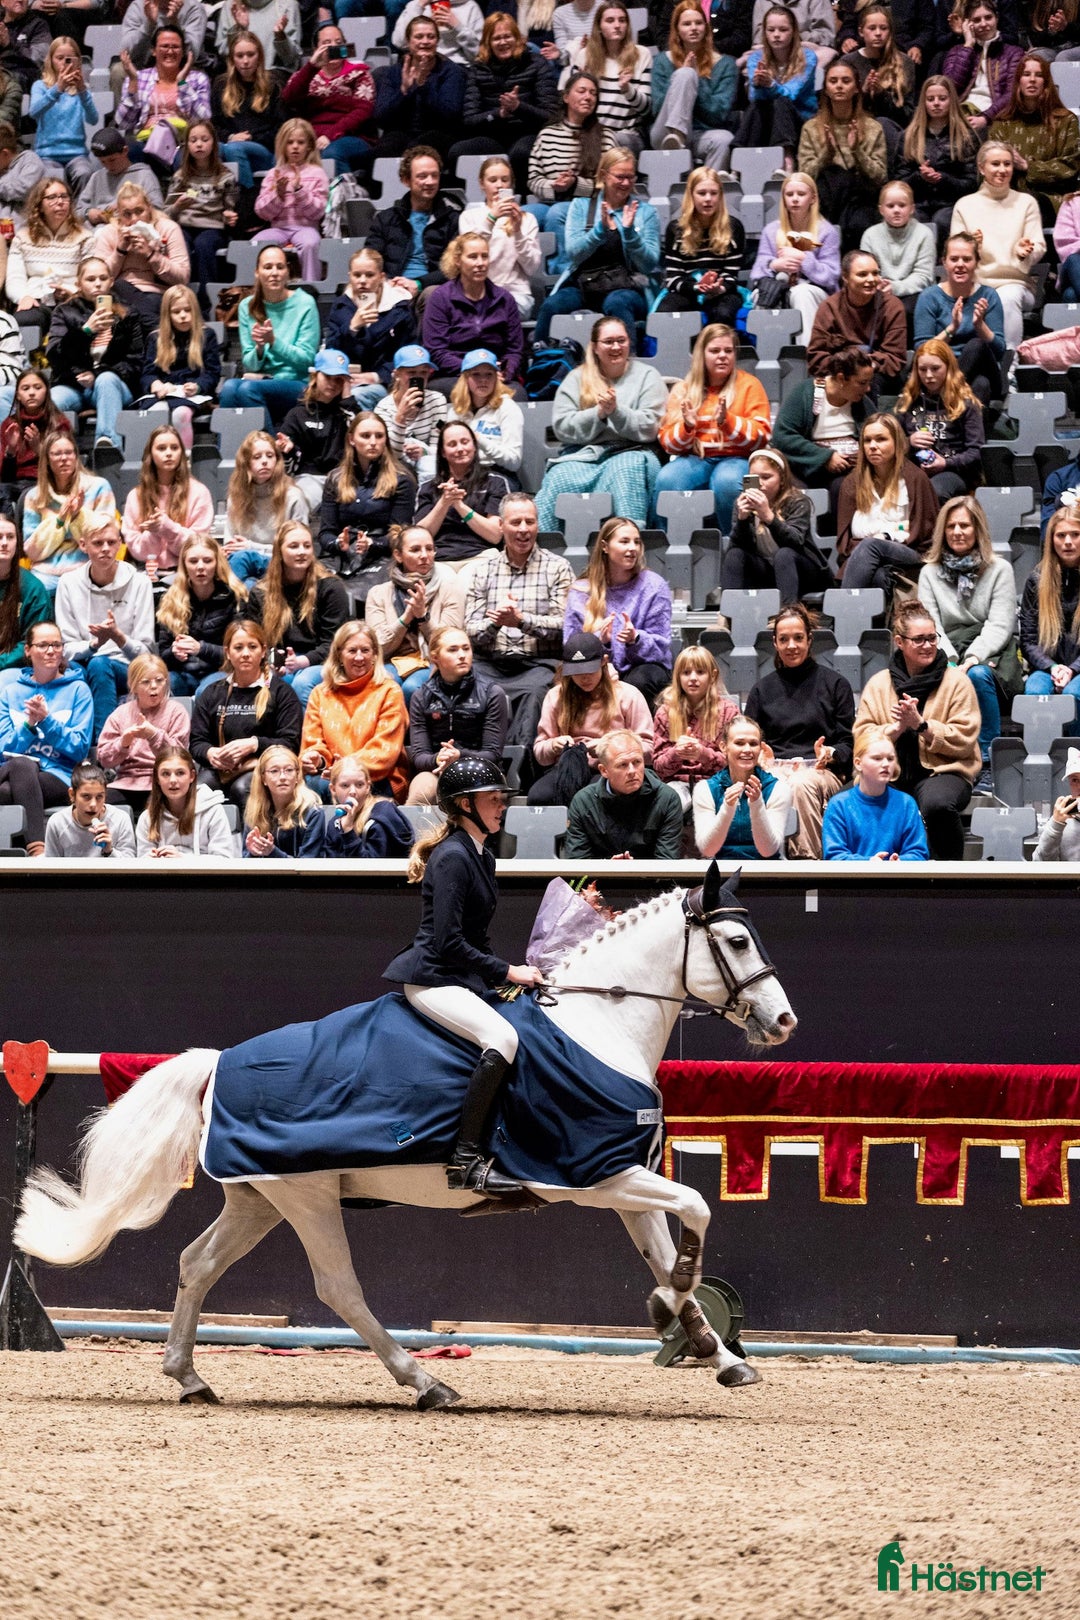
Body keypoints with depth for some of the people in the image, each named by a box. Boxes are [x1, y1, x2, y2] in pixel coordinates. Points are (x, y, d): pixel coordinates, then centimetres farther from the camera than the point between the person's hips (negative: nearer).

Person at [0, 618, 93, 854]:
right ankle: (37, 849, -48)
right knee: (21, 764, -39)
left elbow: (80, 749, 2)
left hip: (60, 779, -2)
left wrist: (46, 720, -11)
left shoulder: (78, 690, 10)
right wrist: (29, 725, -10)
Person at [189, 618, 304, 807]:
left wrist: (254, 744, -18)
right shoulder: (212, 694, 21)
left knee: (242, 788, -38)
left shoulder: (280, 691, 10)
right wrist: (210, 753, -12)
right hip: (218, 768, 3)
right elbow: (196, 742, 13)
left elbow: (291, 743, -1)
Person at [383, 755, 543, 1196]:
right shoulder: (452, 857, -14)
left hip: (464, 979, 10)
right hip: (432, 980, -10)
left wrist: (506, 973, 11)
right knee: (502, 1037, -29)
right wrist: (507, 972, -15)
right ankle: (465, 1160, -32)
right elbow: (448, 941, -19)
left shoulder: (482, 857, 16)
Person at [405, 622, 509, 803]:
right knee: (422, 791, -36)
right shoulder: (421, 697, 10)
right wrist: (436, 760, -22)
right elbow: (418, 755, 4)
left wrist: (460, 756, -22)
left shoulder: (491, 693, 4)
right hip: (433, 771, 2)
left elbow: (493, 754, -1)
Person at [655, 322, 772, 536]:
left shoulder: (749, 385, 7)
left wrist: (727, 421, -18)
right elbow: (668, 442, 8)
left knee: (727, 482, -37)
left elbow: (761, 436, -3)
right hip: (695, 458, 2)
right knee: (666, 480, -31)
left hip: (736, 458, -2)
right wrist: (687, 427, -14)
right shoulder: (683, 389, 13)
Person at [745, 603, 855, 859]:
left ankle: (807, 857, -41)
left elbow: (849, 744, 9)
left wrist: (830, 754, -13)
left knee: (801, 784, -40)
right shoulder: (762, 689, 23)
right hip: (773, 768, 1)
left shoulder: (834, 684, 15)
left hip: (820, 770, -1)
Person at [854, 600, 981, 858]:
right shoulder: (878, 684, 13)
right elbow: (861, 739, 4)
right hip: (891, 775, 2)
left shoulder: (957, 681, 6)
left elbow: (964, 741, -2)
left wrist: (921, 725, -13)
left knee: (936, 804, -39)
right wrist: (897, 727, -12)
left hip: (942, 771, -2)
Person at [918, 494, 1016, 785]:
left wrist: (973, 659, -21)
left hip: (990, 658, -1)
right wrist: (950, 661, -15)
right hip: (947, 656, 1)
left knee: (978, 676, -37)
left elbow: (999, 626, -3)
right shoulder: (930, 573, 15)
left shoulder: (999, 570, 8)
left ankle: (987, 763, -32)